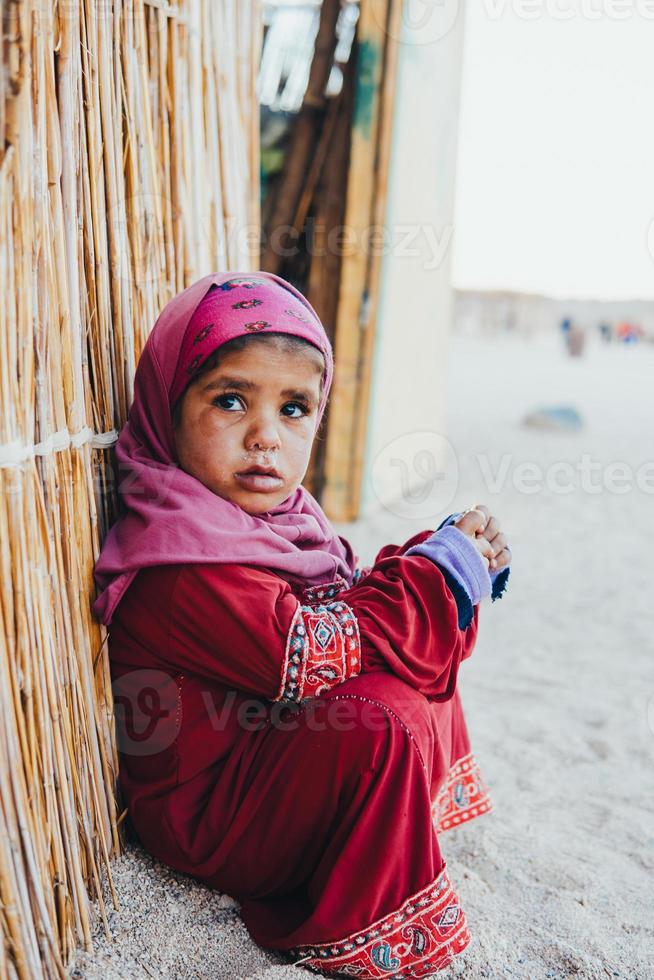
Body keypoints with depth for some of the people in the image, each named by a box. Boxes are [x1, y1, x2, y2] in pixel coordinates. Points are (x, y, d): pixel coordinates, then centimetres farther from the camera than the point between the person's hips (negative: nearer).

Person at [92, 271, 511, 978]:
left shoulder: (272, 512, 0)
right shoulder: (184, 567, -31)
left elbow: (354, 599, 6)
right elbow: (314, 655, -30)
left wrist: (448, 549, -10)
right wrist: (444, 568, -19)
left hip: (266, 748, 9)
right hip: (203, 821, -9)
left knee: (424, 656, 6)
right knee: (384, 714, -29)